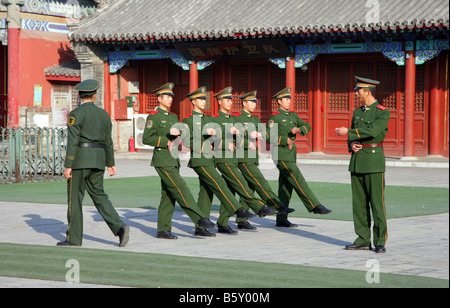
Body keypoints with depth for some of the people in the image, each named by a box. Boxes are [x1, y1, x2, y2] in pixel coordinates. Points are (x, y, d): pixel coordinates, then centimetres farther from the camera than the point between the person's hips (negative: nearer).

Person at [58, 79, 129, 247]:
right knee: (98, 194, 11)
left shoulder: (76, 114, -8)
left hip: (81, 158, -6)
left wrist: (68, 166, -13)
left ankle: (74, 238, 6)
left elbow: (73, 141, -14)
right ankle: (119, 227, -7)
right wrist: (110, 163, 21)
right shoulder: (103, 114, 10)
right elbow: (108, 141, 14)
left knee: (75, 197, 2)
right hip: (98, 159, 6)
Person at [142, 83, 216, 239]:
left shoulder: (173, 117, 18)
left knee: (169, 195, 6)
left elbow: (181, 137, 15)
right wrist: (166, 142, -14)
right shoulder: (153, 117, -5)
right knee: (181, 189, -14)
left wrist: (176, 132, -8)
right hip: (162, 160, -8)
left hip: (173, 160, 8)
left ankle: (163, 229, 9)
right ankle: (200, 219, -19)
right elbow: (146, 139, -12)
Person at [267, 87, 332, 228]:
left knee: (286, 187, 7)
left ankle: (281, 219, 8)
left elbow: (307, 126, 6)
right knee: (299, 181, -12)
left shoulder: (293, 116, 17)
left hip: (291, 154, 8)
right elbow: (270, 137, -14)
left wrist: (299, 129, -14)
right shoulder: (274, 117, -6)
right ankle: (315, 206, -12)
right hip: (281, 155, -8)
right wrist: (286, 140, -17)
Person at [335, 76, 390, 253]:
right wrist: (351, 144, -2)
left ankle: (380, 242, -2)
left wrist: (348, 132, -17)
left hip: (373, 160, -7)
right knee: (359, 202, 6)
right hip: (357, 159, 7)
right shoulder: (357, 112, 16)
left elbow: (372, 131, -20)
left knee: (376, 202, -7)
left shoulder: (383, 113, -5)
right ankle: (363, 240, 12)